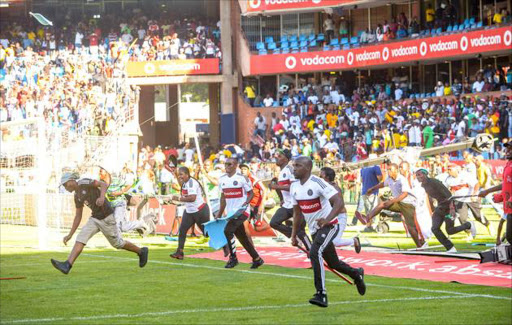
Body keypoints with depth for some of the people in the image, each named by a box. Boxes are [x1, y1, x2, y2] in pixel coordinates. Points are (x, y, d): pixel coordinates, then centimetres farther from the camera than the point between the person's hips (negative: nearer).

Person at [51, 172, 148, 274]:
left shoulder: (84, 183, -11)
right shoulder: (77, 196, 11)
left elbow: (103, 184, -22)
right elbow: (78, 216, 15)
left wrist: (102, 197, -41)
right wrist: (70, 234, 11)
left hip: (106, 217, -7)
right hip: (95, 218, 7)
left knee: (117, 243, 7)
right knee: (81, 238, -11)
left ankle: (141, 252, 29)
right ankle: (67, 265, -22)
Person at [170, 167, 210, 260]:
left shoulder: (191, 182, -21)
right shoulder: (184, 183, 10)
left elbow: (192, 198, -30)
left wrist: (179, 198, -27)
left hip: (200, 211, -9)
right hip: (189, 211, 9)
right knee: (182, 230, -3)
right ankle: (179, 252, -4)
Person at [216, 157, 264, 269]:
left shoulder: (242, 178, -10)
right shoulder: (222, 179, 9)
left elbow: (251, 193, -5)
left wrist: (246, 202, -24)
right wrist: (219, 214, 15)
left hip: (242, 211, -7)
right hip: (230, 212, 7)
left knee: (228, 230, -22)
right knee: (242, 238, 11)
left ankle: (233, 258, -10)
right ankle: (257, 259, 23)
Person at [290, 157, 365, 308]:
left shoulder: (317, 183, -20)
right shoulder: (294, 186, 3)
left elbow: (338, 203, -26)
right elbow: (297, 213, 16)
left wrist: (327, 219, -40)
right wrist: (294, 235, 14)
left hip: (329, 226, -8)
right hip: (314, 230, 8)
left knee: (315, 253, -28)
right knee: (333, 263, 17)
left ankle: (321, 294, -26)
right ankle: (357, 274, 46)